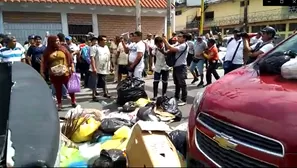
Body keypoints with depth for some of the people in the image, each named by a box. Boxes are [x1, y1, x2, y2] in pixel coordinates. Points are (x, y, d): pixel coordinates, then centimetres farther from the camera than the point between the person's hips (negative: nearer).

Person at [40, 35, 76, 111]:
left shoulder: (63, 49, 1)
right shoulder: (47, 52, 0)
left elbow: (70, 59, 0)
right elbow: (44, 63, 0)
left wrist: (72, 67, -6)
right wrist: (42, 72, -6)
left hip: (65, 73, 0)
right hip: (54, 75, 0)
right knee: (58, 89, 9)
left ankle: (73, 102, 22)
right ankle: (59, 104, 20)